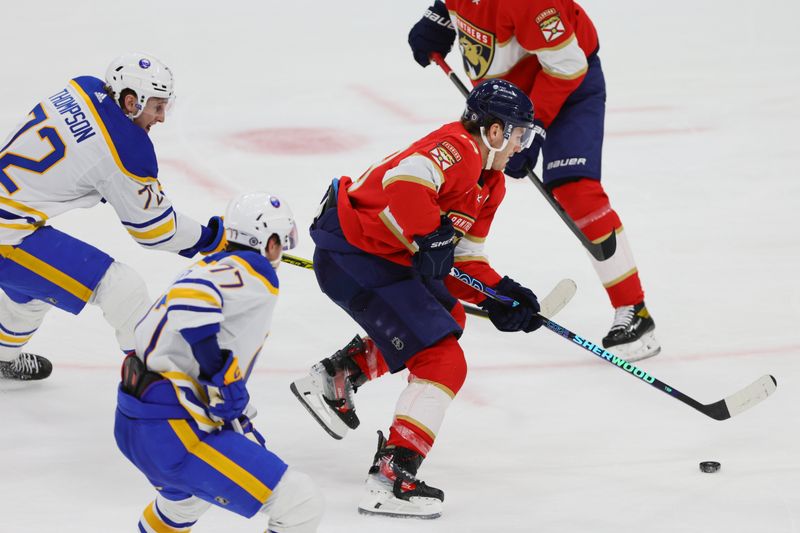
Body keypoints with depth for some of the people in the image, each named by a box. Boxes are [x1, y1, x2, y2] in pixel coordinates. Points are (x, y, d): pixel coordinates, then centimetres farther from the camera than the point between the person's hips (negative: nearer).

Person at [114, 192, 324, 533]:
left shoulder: (212, 266, 19)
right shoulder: (255, 273, -8)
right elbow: (189, 295, -30)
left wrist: (242, 425, 24)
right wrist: (223, 375, -24)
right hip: (173, 433, -10)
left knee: (187, 497, 42)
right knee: (300, 504, -13)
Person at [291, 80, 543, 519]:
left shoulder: (489, 185, 15)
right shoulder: (457, 148, -17)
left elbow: (463, 260, 17)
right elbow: (405, 182, -36)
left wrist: (499, 296, 3)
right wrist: (431, 238, -27)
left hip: (387, 255, 11)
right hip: (354, 257, -11)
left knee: (447, 316, 32)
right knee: (442, 363, -14)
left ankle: (336, 376, 31)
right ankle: (391, 480, -16)